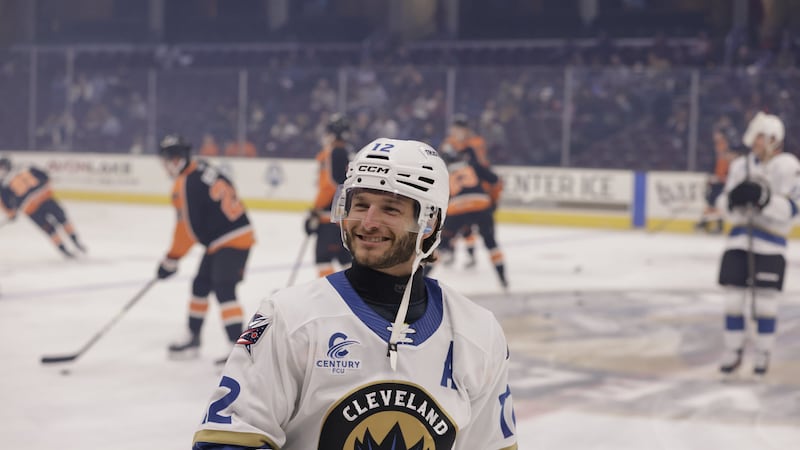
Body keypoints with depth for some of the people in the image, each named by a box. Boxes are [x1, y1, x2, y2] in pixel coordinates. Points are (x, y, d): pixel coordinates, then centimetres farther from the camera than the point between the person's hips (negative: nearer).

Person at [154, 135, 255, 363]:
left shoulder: (187, 185, -17)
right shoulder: (204, 169, 11)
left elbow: (189, 228, -17)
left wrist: (171, 260, -8)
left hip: (231, 241, -10)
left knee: (224, 291, -17)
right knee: (201, 285, 18)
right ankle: (192, 339, 31)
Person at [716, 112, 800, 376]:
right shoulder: (741, 165, 9)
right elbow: (725, 204, 10)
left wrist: (763, 198, -27)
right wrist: (732, 198, -12)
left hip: (771, 243, -4)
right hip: (739, 239, 4)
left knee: (765, 301, -2)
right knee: (734, 299, 4)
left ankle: (763, 354, 12)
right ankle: (733, 352, 14)